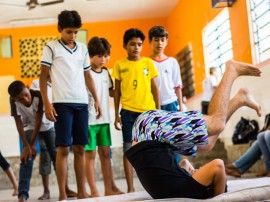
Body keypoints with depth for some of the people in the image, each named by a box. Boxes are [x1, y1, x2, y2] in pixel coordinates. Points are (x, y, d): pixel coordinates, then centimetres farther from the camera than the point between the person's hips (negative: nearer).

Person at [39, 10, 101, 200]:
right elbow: (43, 77, 1)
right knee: (63, 149, -4)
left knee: (80, 149, 7)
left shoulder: (83, 48, 14)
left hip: (82, 103, 4)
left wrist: (96, 100, 13)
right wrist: (46, 103, -8)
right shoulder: (51, 47, 3)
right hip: (62, 104, -4)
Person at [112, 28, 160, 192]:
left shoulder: (148, 62, 7)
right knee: (128, 148, 1)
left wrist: (158, 110, 2)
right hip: (128, 112, 0)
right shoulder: (119, 65, 6)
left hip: (148, 111, 1)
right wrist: (116, 114, 4)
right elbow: (117, 91, 8)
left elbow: (154, 87, 8)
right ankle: (130, 188, 6)